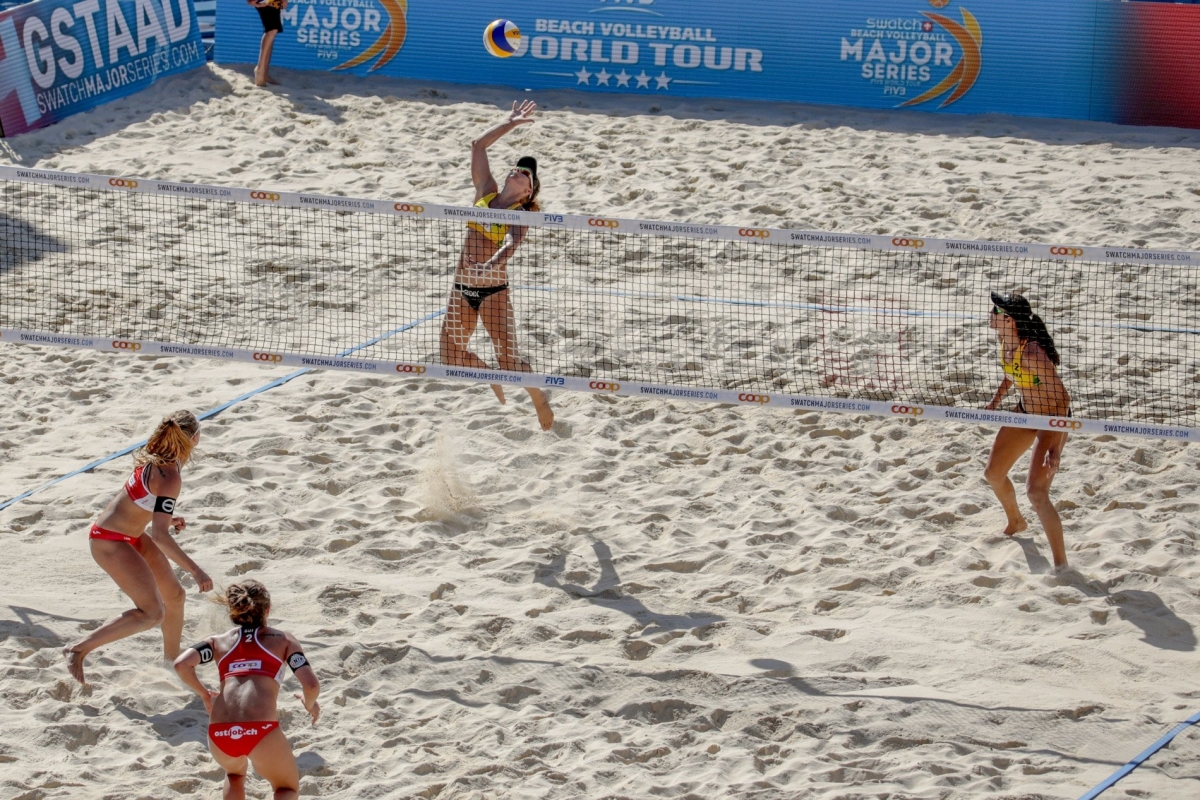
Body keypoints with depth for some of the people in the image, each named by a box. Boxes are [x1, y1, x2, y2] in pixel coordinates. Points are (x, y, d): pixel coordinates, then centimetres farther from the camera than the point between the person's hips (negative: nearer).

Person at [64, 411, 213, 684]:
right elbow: (159, 535, -32)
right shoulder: (170, 479, -28)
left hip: (131, 536, 10)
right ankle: (78, 649, -9)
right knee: (152, 613, -14)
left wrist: (168, 518, 26)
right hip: (110, 542, -10)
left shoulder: (153, 458, -1)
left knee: (175, 595, 16)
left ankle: (172, 659, 34)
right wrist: (195, 571, -33)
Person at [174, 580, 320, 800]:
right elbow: (311, 685, 6)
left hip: (220, 733, 3)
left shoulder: (218, 641, 21)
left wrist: (204, 694, 21)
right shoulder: (283, 640, 17)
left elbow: (181, 664, 3)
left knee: (235, 774, 38)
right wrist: (310, 704, 28)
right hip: (262, 730, -3)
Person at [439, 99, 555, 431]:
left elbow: (513, 243, -28)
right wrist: (510, 124, 13)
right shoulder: (486, 192, 6)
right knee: (451, 353, 7)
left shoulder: (521, 214, -8)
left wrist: (493, 263, -47)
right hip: (462, 288, 6)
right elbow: (477, 146, 10)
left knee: (508, 359, -9)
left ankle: (539, 398, 17)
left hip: (494, 290, -6)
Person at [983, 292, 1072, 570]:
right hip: (1025, 413, 9)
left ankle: (1061, 564, -7)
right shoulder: (1006, 344, -8)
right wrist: (995, 402, 10)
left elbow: (1062, 398, -32)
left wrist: (1055, 445, -35)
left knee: (1036, 491, -17)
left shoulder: (1033, 353, -33)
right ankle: (1016, 523, 49)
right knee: (993, 473, 19)